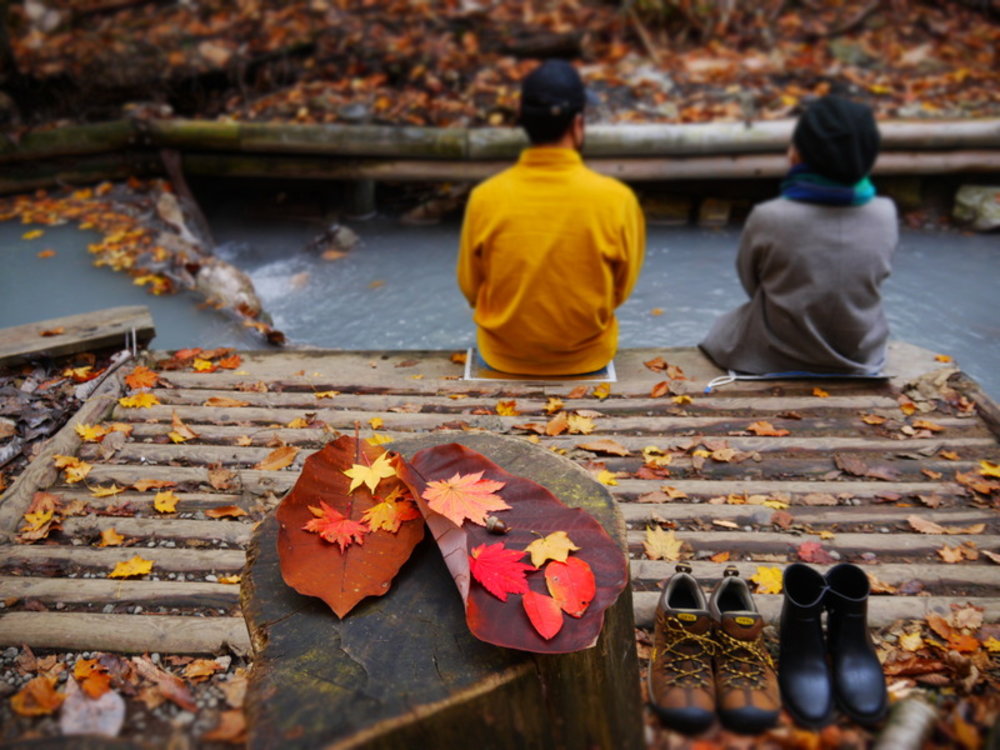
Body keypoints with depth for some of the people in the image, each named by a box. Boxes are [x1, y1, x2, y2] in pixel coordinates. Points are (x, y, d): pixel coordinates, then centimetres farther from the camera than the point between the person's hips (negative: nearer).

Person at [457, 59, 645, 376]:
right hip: (587, 356, 0)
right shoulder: (616, 199, -22)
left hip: (504, 356, 1)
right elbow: (621, 290, -6)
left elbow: (470, 289, -5)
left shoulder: (485, 198, -20)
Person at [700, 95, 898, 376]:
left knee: (728, 322, 23)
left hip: (775, 361, -3)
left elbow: (751, 283, -5)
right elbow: (875, 277, 3)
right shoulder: (885, 216, -14)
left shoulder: (767, 219, -23)